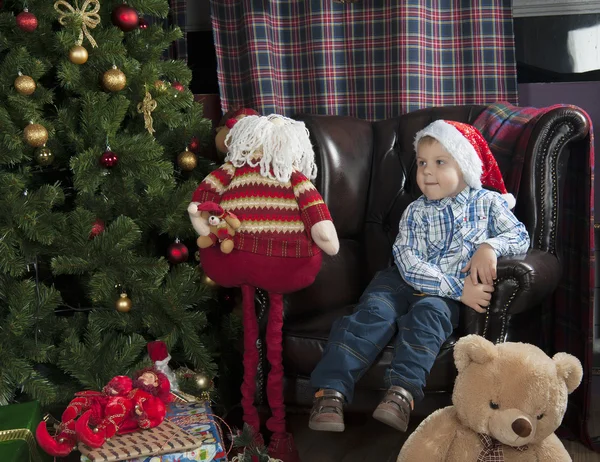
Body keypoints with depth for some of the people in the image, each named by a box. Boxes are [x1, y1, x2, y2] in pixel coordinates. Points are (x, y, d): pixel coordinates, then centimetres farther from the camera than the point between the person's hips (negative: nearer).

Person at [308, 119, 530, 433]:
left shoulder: (488, 202, 3)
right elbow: (409, 264, -12)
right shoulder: (416, 212, -1)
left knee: (428, 312, -33)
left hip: (444, 296, 0)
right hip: (405, 282, 1)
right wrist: (458, 288, -22)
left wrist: (490, 246, -21)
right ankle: (331, 390, -34)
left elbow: (520, 236, 1)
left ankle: (402, 392, -44)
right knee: (374, 310, -26)